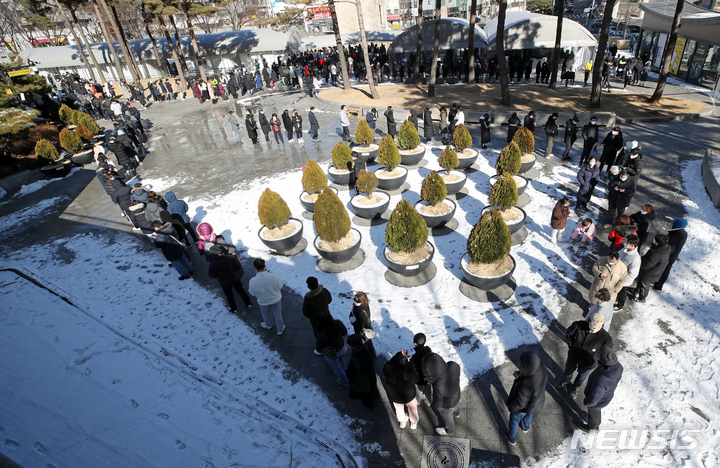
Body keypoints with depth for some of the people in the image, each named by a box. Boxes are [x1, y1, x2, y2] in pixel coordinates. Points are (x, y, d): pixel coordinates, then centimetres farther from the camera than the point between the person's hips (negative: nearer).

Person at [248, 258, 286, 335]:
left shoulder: (252, 281, -32)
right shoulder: (274, 276, -33)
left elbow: (253, 293, -13)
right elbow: (280, 286, -15)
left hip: (263, 302, 0)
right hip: (276, 300, 0)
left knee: (266, 314, 32)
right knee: (277, 314, 26)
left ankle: (269, 325, 61)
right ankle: (280, 329, 47)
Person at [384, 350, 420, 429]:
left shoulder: (387, 370, -36)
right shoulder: (408, 377, -42)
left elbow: (390, 362, -14)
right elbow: (416, 378, -19)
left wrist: (400, 354, -18)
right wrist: (409, 363, -23)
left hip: (394, 396, 3)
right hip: (408, 396, -3)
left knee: (399, 409, 33)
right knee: (412, 408, 31)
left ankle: (402, 422, 61)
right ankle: (414, 423, 58)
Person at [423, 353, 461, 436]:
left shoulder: (438, 387, -47)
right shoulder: (454, 366, -36)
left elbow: (436, 405, -26)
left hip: (447, 405, -4)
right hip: (456, 396, 4)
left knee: (447, 417, 31)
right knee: (455, 407, 39)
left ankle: (449, 430, 63)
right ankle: (456, 414, 73)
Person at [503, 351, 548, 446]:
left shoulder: (527, 384, -47)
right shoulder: (542, 368, -28)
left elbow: (521, 402, -29)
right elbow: (545, 383, -4)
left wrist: (511, 407, -10)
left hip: (524, 407, -6)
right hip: (538, 402, 6)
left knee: (514, 420, 25)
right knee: (529, 415, 38)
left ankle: (512, 439, 52)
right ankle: (525, 427, 69)